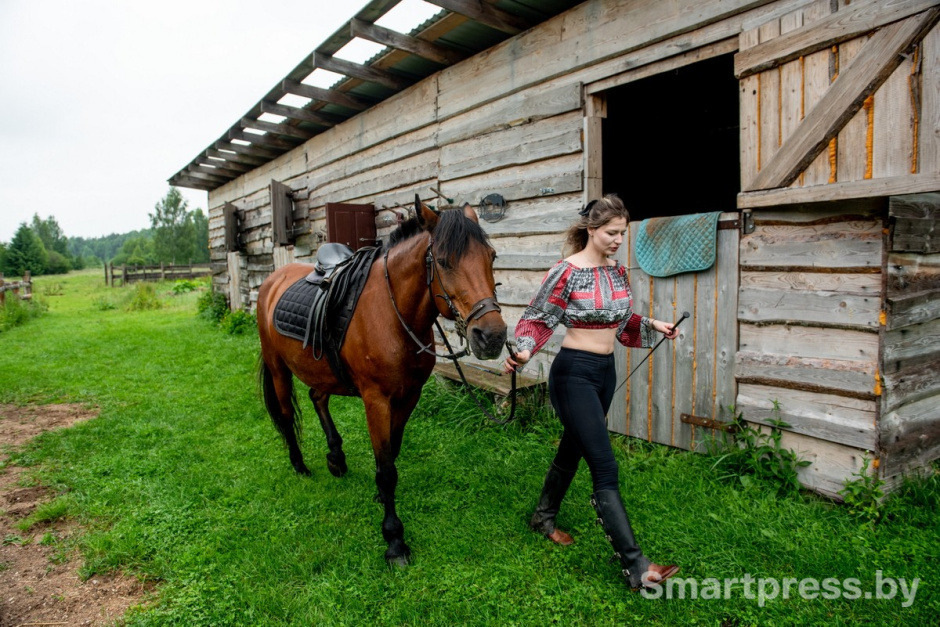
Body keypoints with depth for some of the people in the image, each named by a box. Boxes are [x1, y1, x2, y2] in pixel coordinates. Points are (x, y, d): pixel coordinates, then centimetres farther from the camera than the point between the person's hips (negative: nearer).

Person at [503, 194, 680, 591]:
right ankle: (635, 567, -2)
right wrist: (524, 352, -28)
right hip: (575, 373, -8)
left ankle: (544, 517, 43)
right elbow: (538, 319, -11)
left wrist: (652, 326, 11)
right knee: (605, 468, -8)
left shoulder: (616, 271, 8)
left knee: (573, 449, 21)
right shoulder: (566, 272, -14)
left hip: (605, 371, 8)